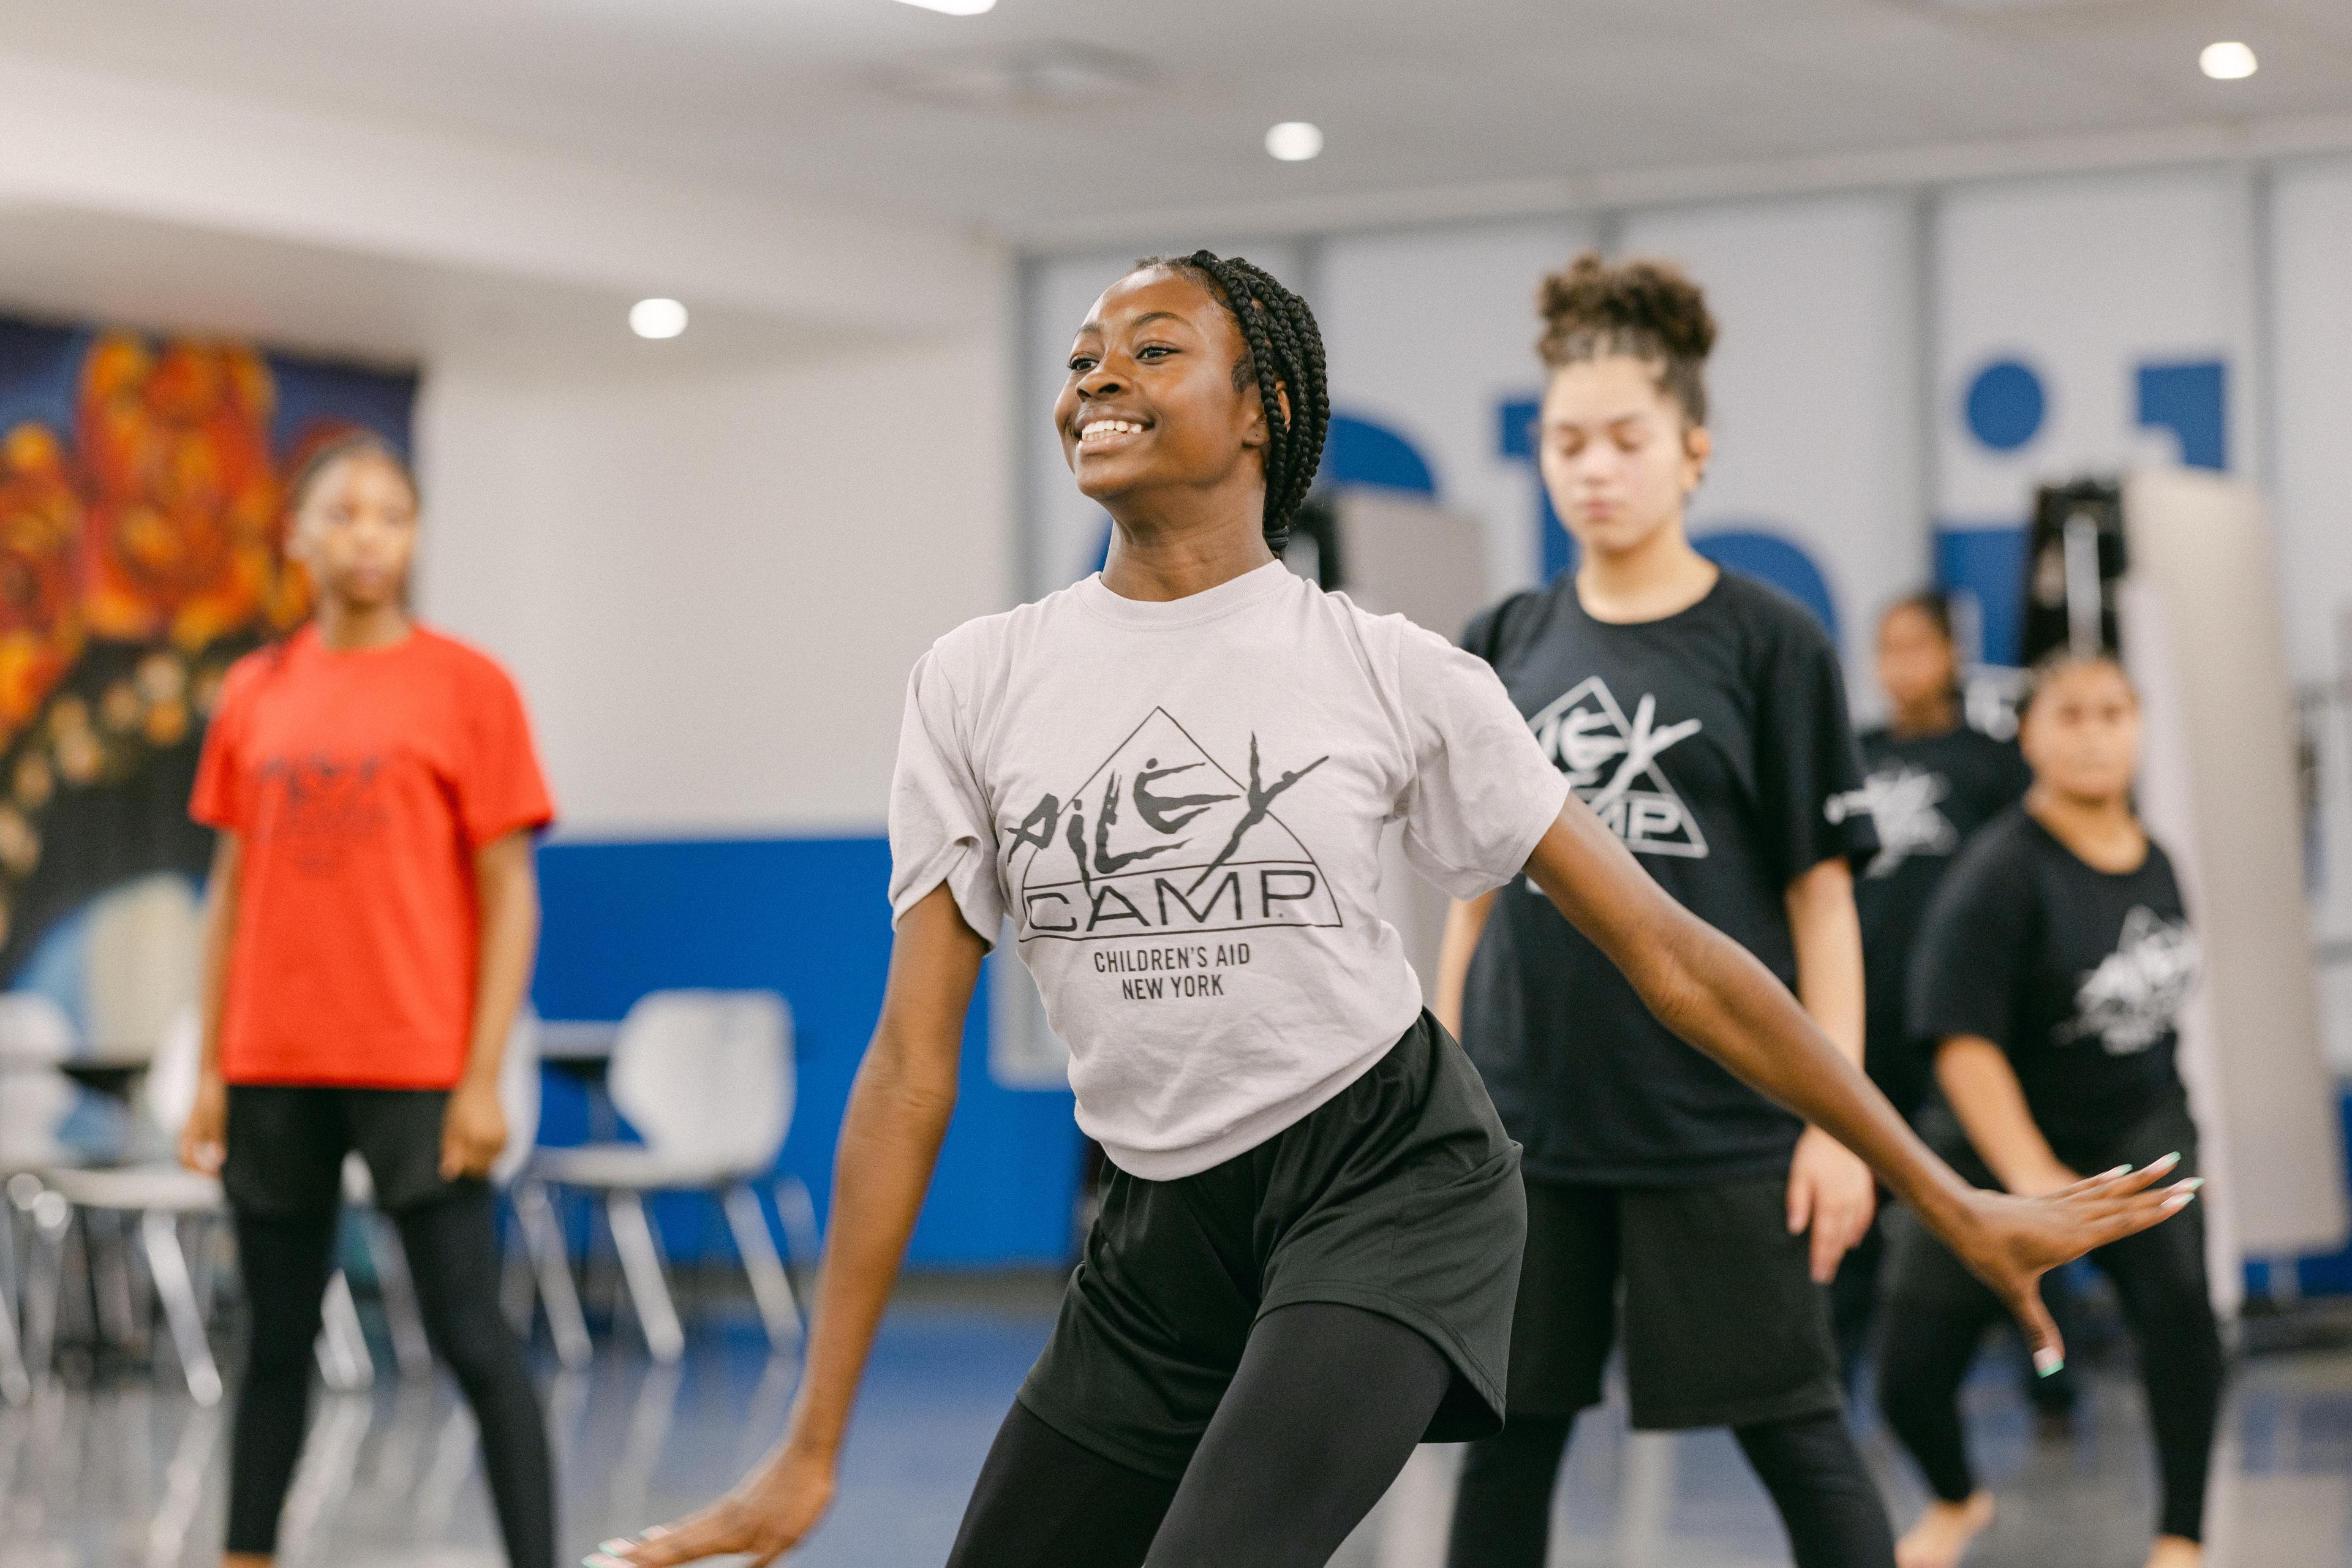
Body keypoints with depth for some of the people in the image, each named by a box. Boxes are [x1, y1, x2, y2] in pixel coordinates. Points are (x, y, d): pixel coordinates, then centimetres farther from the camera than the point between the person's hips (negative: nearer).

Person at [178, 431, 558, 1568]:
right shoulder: (254, 694, 9)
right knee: (276, 1339, 12)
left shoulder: (466, 686, -2)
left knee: (470, 1336, -6)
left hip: (417, 1067, -4)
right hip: (274, 1068, 4)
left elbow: (508, 895, -3)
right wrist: (211, 1073, 8)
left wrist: (483, 1077, -9)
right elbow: (232, 890, 13)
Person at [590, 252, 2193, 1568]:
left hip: (1388, 1178, -4)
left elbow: (1670, 954, -1)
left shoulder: (1391, 673, -5)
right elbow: (913, 1062, 0)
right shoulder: (978, 683, 1)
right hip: (1164, 1223, 4)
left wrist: (1949, 1199, -1)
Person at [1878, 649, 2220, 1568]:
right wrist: (2033, 1179, -30)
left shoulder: (2154, 859, 0)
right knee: (1912, 1372, -3)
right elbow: (1963, 1041, -25)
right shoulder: (2001, 872, -20)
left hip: (2139, 1123, 3)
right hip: (2003, 1143, -3)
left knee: (2178, 1293, -28)